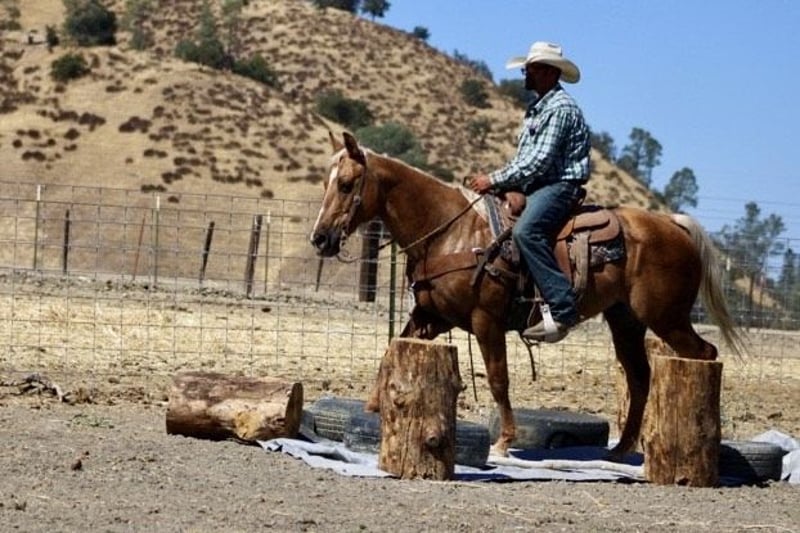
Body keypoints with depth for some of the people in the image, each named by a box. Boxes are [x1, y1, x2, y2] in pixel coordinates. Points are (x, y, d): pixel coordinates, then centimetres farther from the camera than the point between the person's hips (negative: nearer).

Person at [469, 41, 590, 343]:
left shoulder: (560, 108, -12)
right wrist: (496, 181, 8)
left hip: (559, 186, -11)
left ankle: (562, 309, -38)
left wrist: (495, 180, -16)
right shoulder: (537, 108, 21)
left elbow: (540, 161, -19)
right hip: (535, 186, 11)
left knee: (526, 231, -34)